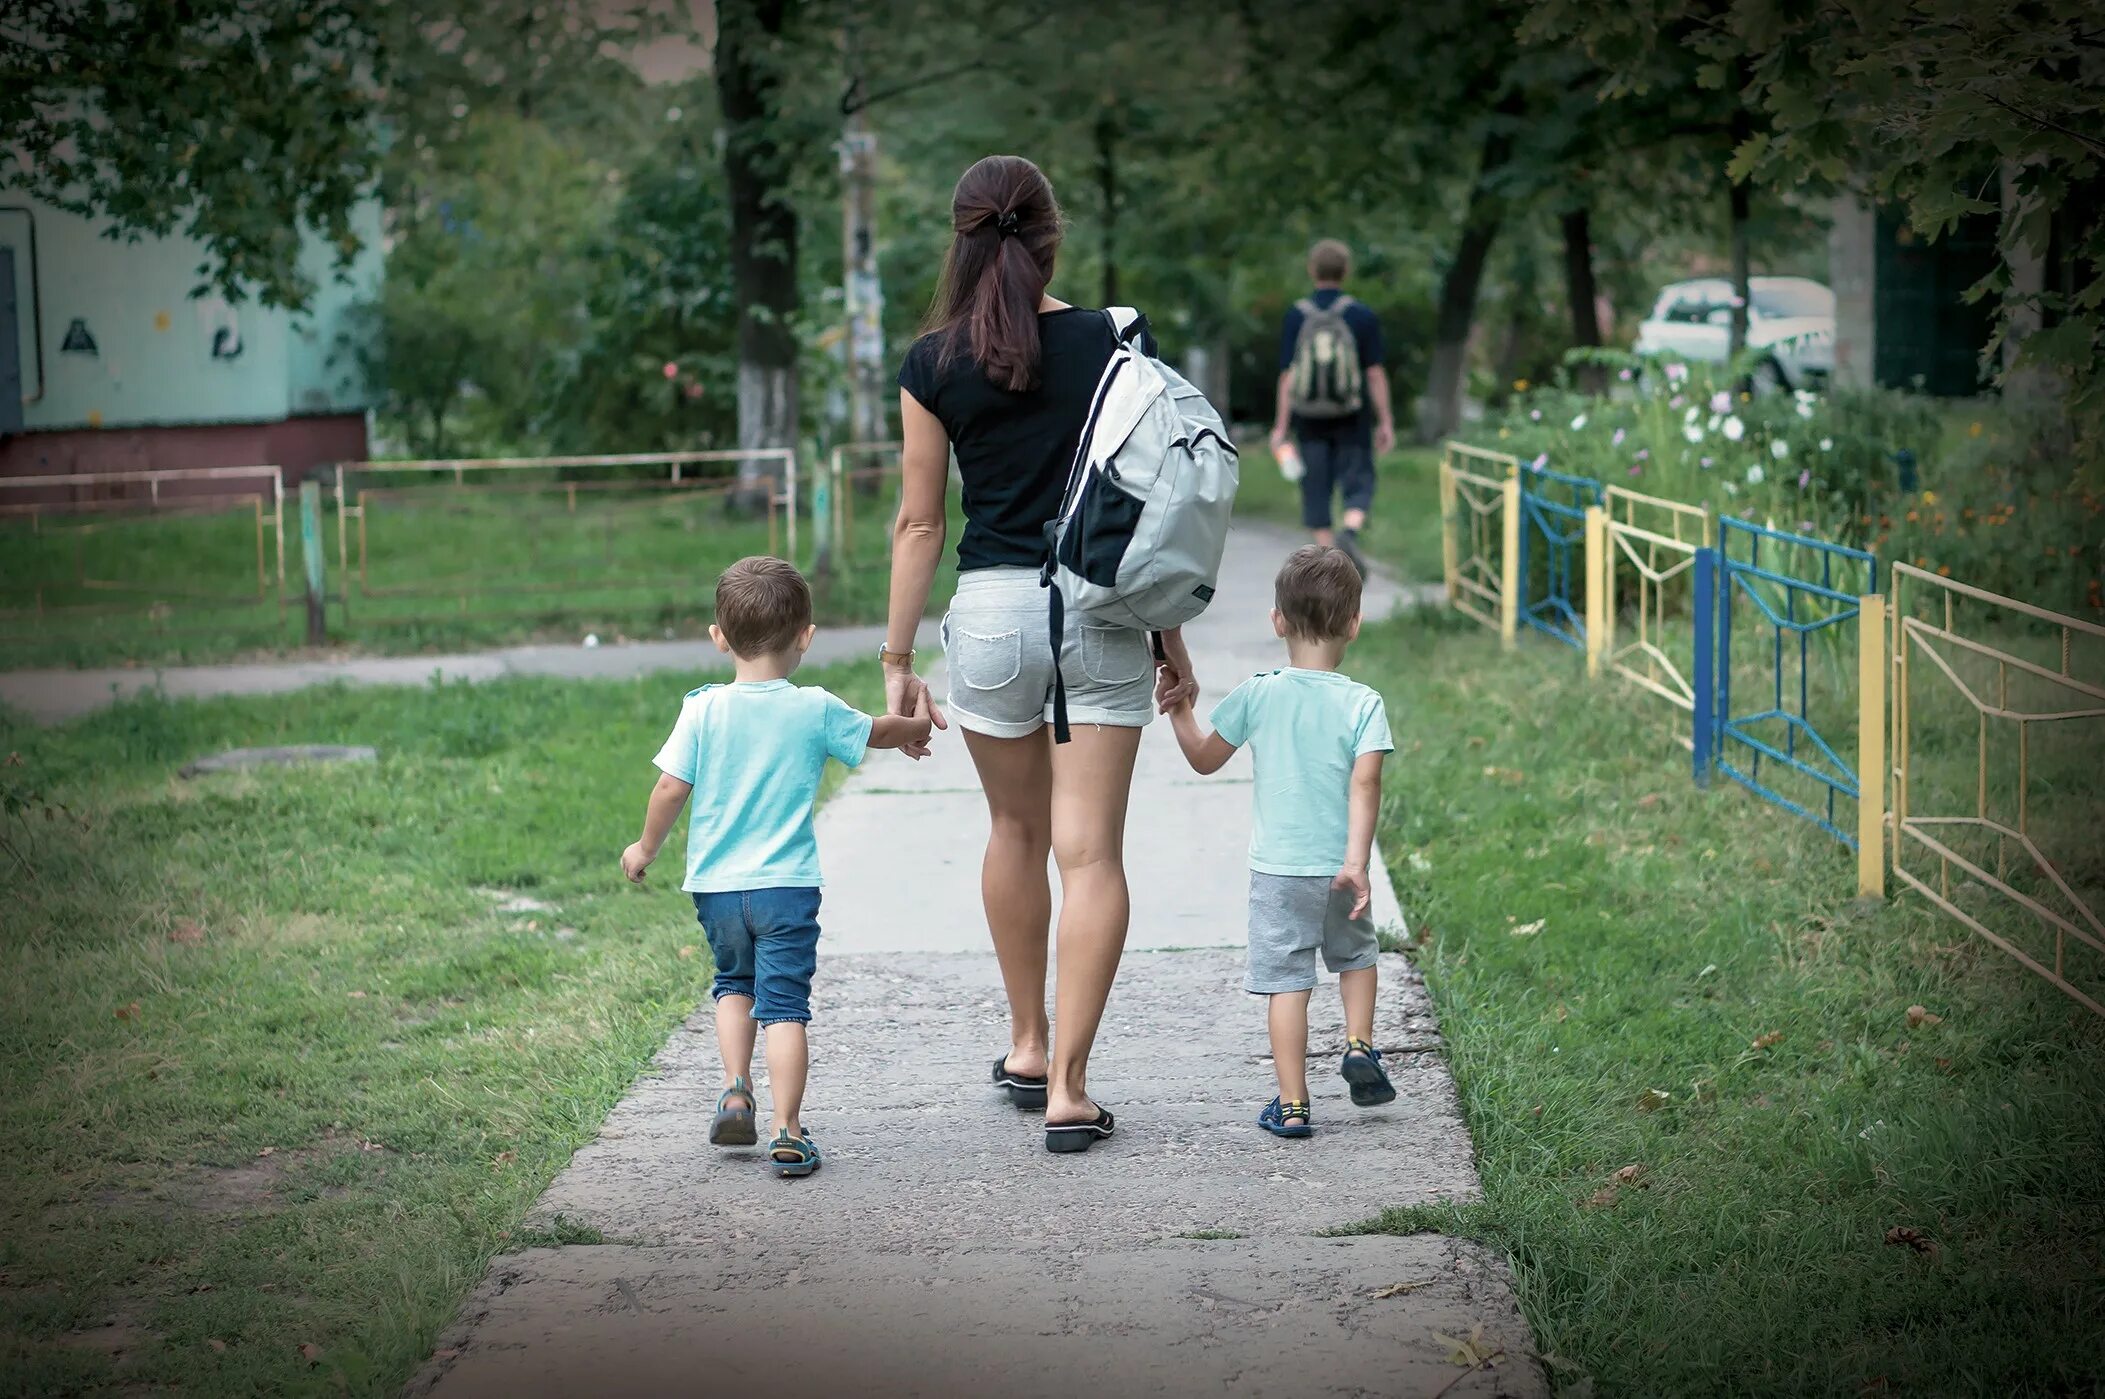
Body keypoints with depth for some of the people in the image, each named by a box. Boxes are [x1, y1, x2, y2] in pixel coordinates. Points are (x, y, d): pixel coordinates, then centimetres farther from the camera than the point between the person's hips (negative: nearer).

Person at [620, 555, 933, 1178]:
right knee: (784, 1002, 0)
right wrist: (918, 722, 37)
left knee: (734, 981, 25)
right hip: (787, 886, -2)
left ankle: (735, 1089, 11)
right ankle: (787, 1133, -6)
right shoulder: (816, 711, -3)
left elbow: (671, 786, -7)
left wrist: (645, 848, 10)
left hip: (716, 886, 2)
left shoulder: (703, 709, -5)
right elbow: (879, 733, 15)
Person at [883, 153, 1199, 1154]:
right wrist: (1171, 639, 10)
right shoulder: (1113, 343, -2)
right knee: (1091, 851, 0)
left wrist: (897, 660, 7)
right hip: (1103, 615, -1)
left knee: (1017, 828, 22)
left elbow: (920, 523, 0)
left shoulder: (934, 364, -3)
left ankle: (1028, 1045, 34)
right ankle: (1067, 1086, -6)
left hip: (992, 610, 1)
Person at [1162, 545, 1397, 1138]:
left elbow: (1205, 758, 7)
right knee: (1356, 955, 28)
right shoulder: (1363, 704, -7)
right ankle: (1359, 1046, 13)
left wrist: (1180, 712, 23)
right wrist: (1356, 861, -18)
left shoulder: (1258, 695, -5)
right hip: (1337, 870, 1)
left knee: (1287, 981, 2)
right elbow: (1365, 783, -16)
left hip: (1277, 870, -1)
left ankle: (1292, 1105, 1)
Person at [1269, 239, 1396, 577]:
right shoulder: (1362, 315, -4)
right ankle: (1350, 532, -25)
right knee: (1357, 483, 3)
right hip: (1352, 418, -1)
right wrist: (1385, 422, 1)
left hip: (1310, 421, 1)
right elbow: (1375, 372, -5)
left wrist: (1281, 425, 1)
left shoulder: (1296, 315, -2)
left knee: (1316, 488, 8)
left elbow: (1287, 375, -3)